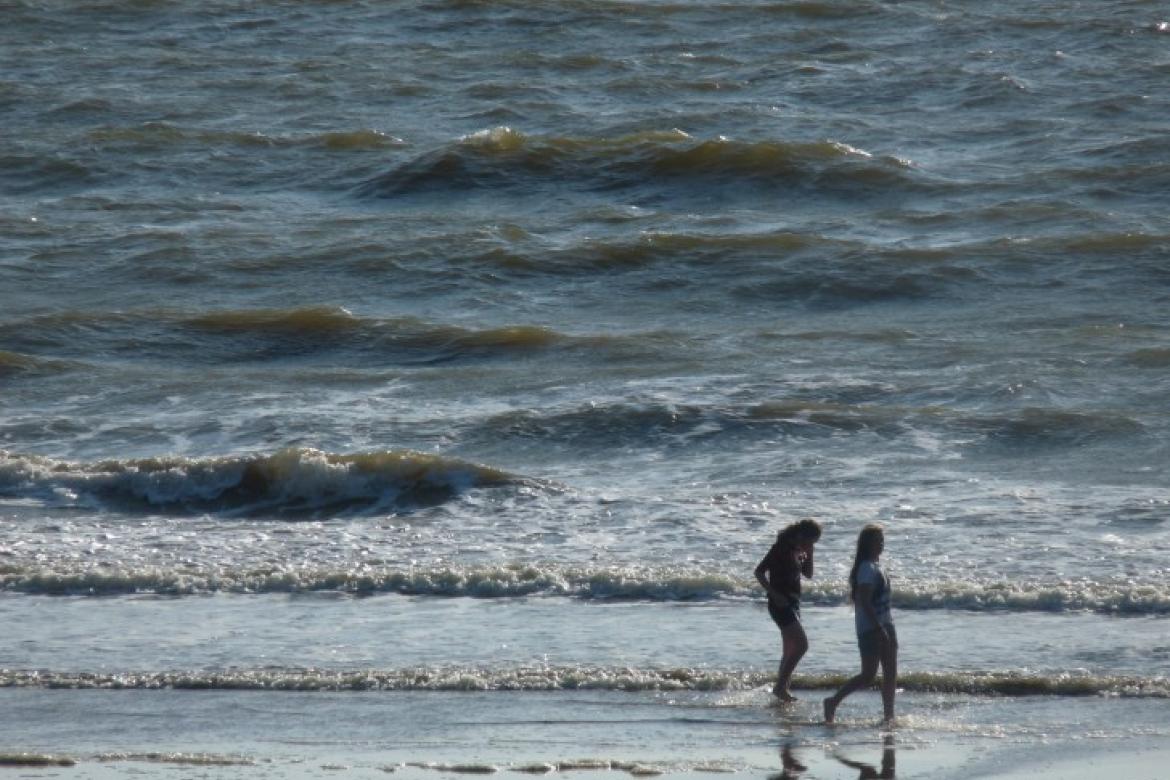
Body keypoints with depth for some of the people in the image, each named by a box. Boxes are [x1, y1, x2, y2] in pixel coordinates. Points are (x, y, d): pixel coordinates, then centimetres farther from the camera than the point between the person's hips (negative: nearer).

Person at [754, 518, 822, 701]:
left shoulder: (797, 550, 11)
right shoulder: (782, 549, -14)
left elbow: (808, 574, 20)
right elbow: (759, 572, -16)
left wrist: (809, 554, 5)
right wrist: (774, 595, -22)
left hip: (793, 602, 10)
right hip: (781, 603, -10)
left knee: (790, 649, 12)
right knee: (801, 645, -16)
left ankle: (783, 689, 18)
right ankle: (780, 687, -12)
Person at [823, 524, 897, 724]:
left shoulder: (874, 567, 14)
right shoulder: (867, 568, -16)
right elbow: (864, 601, -23)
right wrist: (880, 630, -25)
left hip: (883, 626, 10)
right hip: (871, 629, -10)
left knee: (891, 673, 8)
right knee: (868, 675, -9)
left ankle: (889, 716, 10)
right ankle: (834, 702, -2)